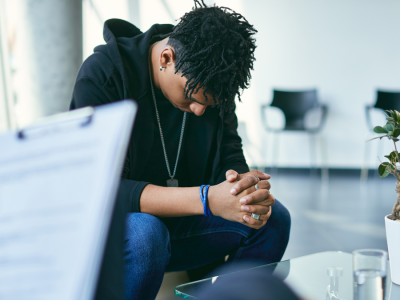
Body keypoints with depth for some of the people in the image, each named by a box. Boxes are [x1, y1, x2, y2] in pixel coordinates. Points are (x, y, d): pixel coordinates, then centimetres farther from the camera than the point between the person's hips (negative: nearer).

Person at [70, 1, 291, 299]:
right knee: (144, 233, -38)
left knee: (274, 218, -14)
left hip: (177, 223, 5)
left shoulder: (212, 84, -5)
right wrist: (206, 199, -40)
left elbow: (230, 159, -5)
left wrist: (248, 189, -31)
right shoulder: (102, 73, -21)